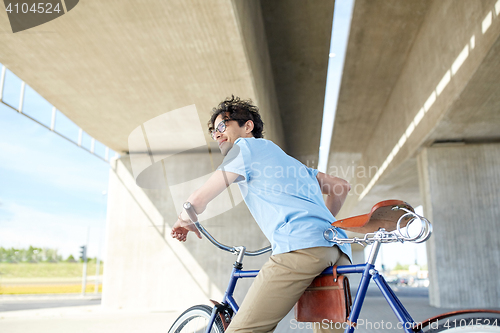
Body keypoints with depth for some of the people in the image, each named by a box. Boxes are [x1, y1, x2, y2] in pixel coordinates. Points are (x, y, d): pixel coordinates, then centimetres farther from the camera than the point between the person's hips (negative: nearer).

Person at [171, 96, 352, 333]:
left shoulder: (246, 146, 12)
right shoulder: (289, 160, 36)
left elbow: (198, 200, 7)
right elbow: (342, 187, 34)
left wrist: (184, 221, 28)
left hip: (302, 246, -9)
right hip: (339, 251, 9)